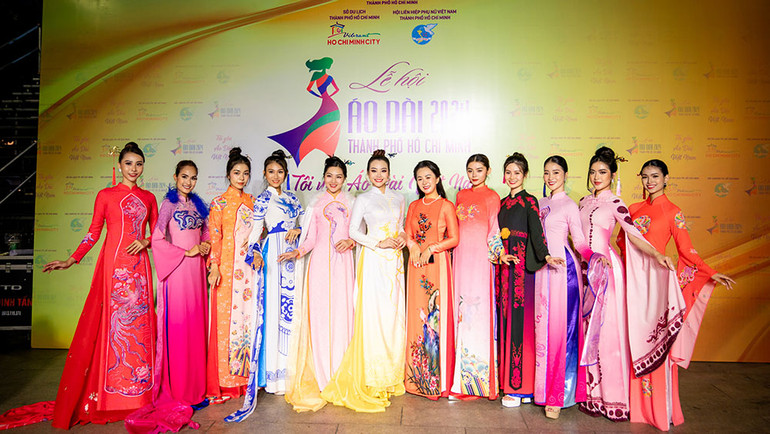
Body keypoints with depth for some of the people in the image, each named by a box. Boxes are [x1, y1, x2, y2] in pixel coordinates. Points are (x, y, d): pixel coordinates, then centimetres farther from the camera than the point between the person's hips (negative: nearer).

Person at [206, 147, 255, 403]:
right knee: (226, 319, -3)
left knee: (248, 317, 4)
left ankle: (244, 376, 14)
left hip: (249, 268, 4)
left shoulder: (252, 201, 14)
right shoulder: (219, 203, 1)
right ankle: (223, 382, 5)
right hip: (227, 268, -4)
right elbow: (214, 237, -4)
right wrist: (214, 267, -11)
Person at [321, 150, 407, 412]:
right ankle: (373, 379, 2)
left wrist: (402, 237, 0)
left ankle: (392, 375, 17)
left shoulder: (398, 199, 14)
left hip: (394, 260, 5)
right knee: (374, 314, -7)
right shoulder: (363, 199, 1)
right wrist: (379, 243, -12)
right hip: (374, 260, -4)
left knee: (394, 314, 5)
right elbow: (353, 231, -2)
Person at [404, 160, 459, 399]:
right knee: (417, 315, 5)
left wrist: (431, 248, -13)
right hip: (416, 264, 5)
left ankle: (438, 379, 7)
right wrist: (413, 247, -9)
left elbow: (454, 238, -4)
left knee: (436, 315, -4)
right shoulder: (414, 206, 14)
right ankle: (417, 378, 16)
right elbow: (408, 235, 11)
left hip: (437, 264, -4)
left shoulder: (446, 206, -1)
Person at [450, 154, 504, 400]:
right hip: (461, 257, 5)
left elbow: (494, 230, -4)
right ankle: (463, 376, 16)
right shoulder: (461, 196, 16)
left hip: (480, 257, -5)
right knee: (462, 309, 6)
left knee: (479, 309, -5)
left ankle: (481, 378, 7)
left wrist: (498, 252, -17)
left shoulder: (491, 197, 2)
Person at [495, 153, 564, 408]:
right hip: (504, 265, 6)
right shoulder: (503, 202, 16)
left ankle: (519, 386, 2)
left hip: (521, 266, -6)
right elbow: (500, 235, 14)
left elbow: (536, 232, -14)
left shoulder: (529, 201, -2)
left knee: (519, 319, -5)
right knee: (506, 317, 7)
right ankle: (508, 379, 17)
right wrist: (500, 255, -3)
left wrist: (546, 257, -30)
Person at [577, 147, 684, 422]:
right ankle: (592, 392, 15)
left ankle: (613, 397, 6)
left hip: (606, 268, -5)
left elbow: (634, 235, -14)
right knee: (588, 330, 6)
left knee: (607, 329, -4)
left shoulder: (615, 204, -3)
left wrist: (657, 255, -28)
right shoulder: (584, 202, 14)